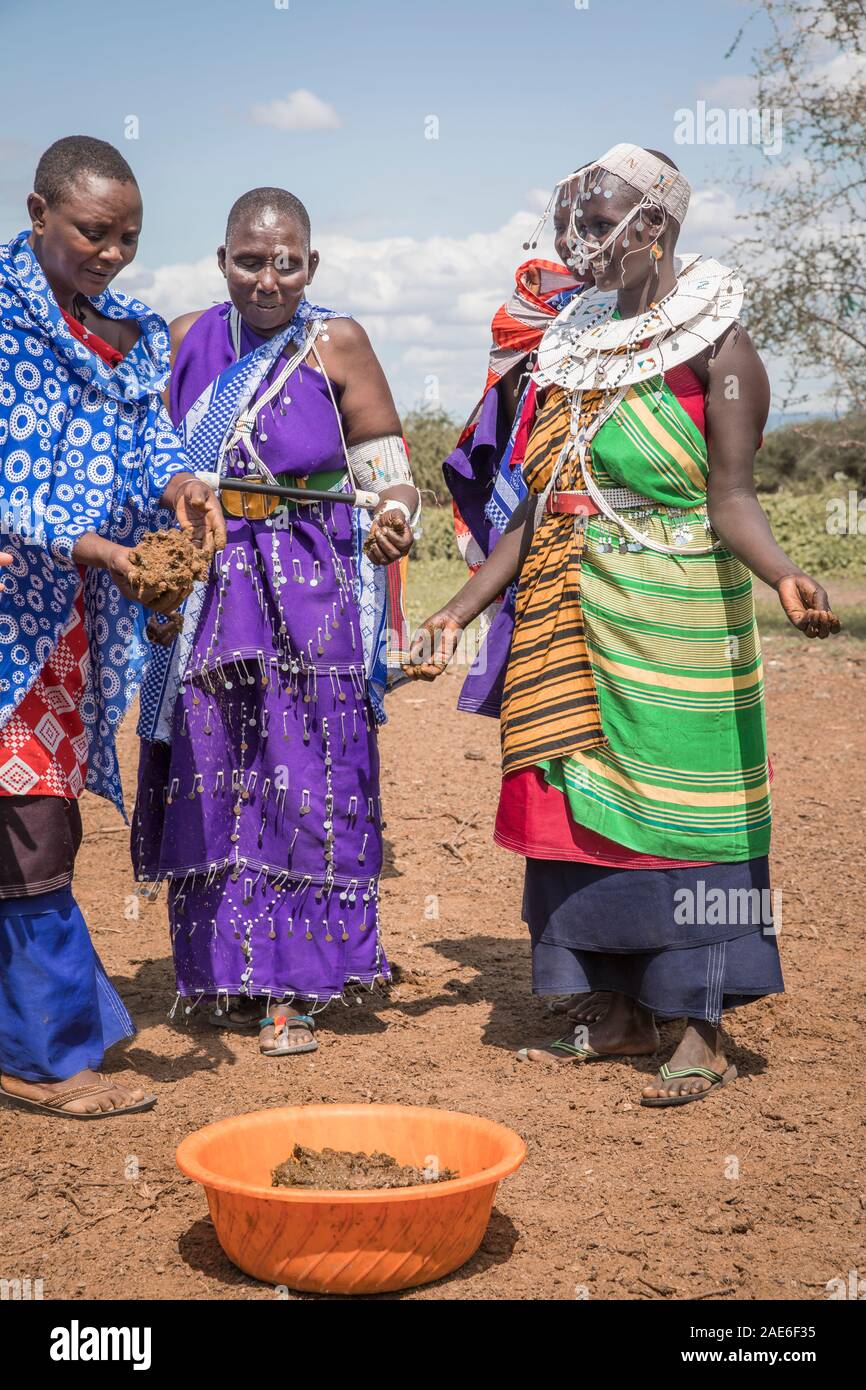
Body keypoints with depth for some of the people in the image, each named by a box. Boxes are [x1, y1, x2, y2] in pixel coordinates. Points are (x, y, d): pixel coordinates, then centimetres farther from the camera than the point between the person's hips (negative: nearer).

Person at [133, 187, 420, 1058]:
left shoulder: (336, 344, -1)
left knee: (303, 784, -2)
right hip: (205, 591, 3)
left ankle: (292, 990, 8)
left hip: (311, 595, -3)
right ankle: (225, 975, 19)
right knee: (210, 783, 5)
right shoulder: (185, 340, 8)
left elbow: (388, 471, -2)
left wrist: (395, 517, -23)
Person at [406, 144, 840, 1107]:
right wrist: (456, 614, 10)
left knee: (681, 803, -5)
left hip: (675, 628, -6)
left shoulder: (714, 348, -5)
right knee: (586, 802, 7)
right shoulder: (574, 347, 13)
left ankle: (703, 1032, 3)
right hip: (573, 629, 7)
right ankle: (624, 1015, 18)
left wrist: (782, 577, -34)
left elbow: (729, 496, -14)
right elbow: (536, 511, 14)